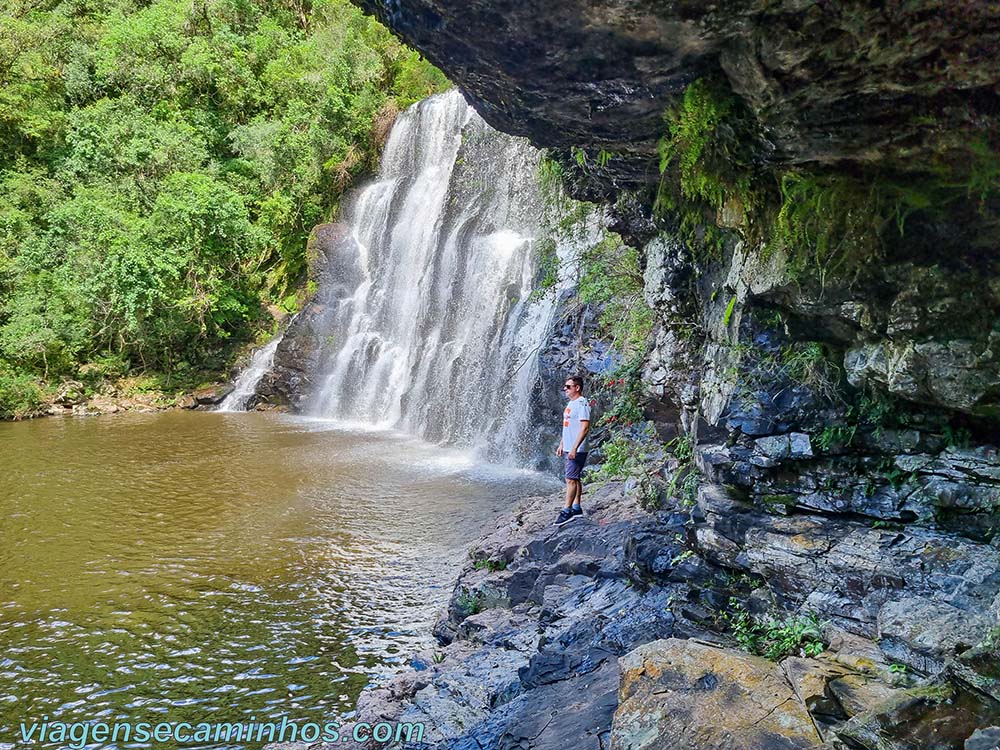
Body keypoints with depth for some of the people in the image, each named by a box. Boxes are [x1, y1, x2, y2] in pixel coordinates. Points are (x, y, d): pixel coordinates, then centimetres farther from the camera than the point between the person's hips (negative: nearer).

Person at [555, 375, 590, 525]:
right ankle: (576, 507, 20)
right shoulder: (571, 404, 16)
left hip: (577, 450, -10)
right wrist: (561, 445, 21)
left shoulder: (582, 404, -15)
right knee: (574, 479, 13)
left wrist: (574, 448, -25)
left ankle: (567, 511, -8)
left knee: (571, 479, -10)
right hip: (569, 449, 10)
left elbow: (585, 427, -21)